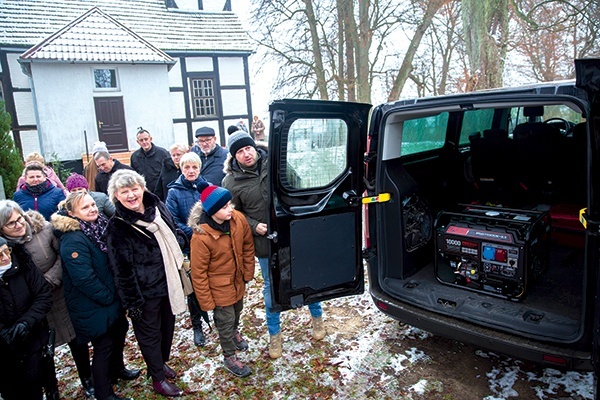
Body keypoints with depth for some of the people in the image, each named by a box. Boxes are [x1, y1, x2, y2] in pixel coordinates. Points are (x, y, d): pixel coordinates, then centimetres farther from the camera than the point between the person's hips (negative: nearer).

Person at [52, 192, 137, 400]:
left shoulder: (100, 225, 1)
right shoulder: (73, 240, -26)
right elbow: (84, 279, -28)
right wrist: (108, 298, -17)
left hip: (113, 297, 8)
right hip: (93, 306, -8)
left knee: (119, 331, 24)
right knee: (104, 345, 5)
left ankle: (117, 368, 49)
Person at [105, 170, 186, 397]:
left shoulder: (158, 207, -1)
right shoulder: (117, 227, -17)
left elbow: (173, 238, 13)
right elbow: (122, 269, -16)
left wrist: (181, 269, 15)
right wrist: (132, 302, -14)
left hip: (169, 283, 6)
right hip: (145, 291, -6)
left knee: (167, 327, 21)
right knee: (150, 334, 13)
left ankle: (162, 362, 47)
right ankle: (158, 377, 34)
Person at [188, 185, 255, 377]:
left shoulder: (238, 219, -17)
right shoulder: (201, 236, -31)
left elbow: (248, 247, 0)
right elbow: (198, 273, -20)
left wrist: (248, 273, 5)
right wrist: (206, 301, -14)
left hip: (238, 280, 5)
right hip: (219, 287, -5)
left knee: (237, 311, 28)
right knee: (225, 321, 11)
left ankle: (234, 333, 61)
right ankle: (229, 357, 37)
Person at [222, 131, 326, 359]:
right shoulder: (231, 182, -8)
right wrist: (254, 226, -14)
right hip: (265, 242, -1)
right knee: (271, 287, 14)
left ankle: (317, 317, 42)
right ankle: (274, 334, 34)